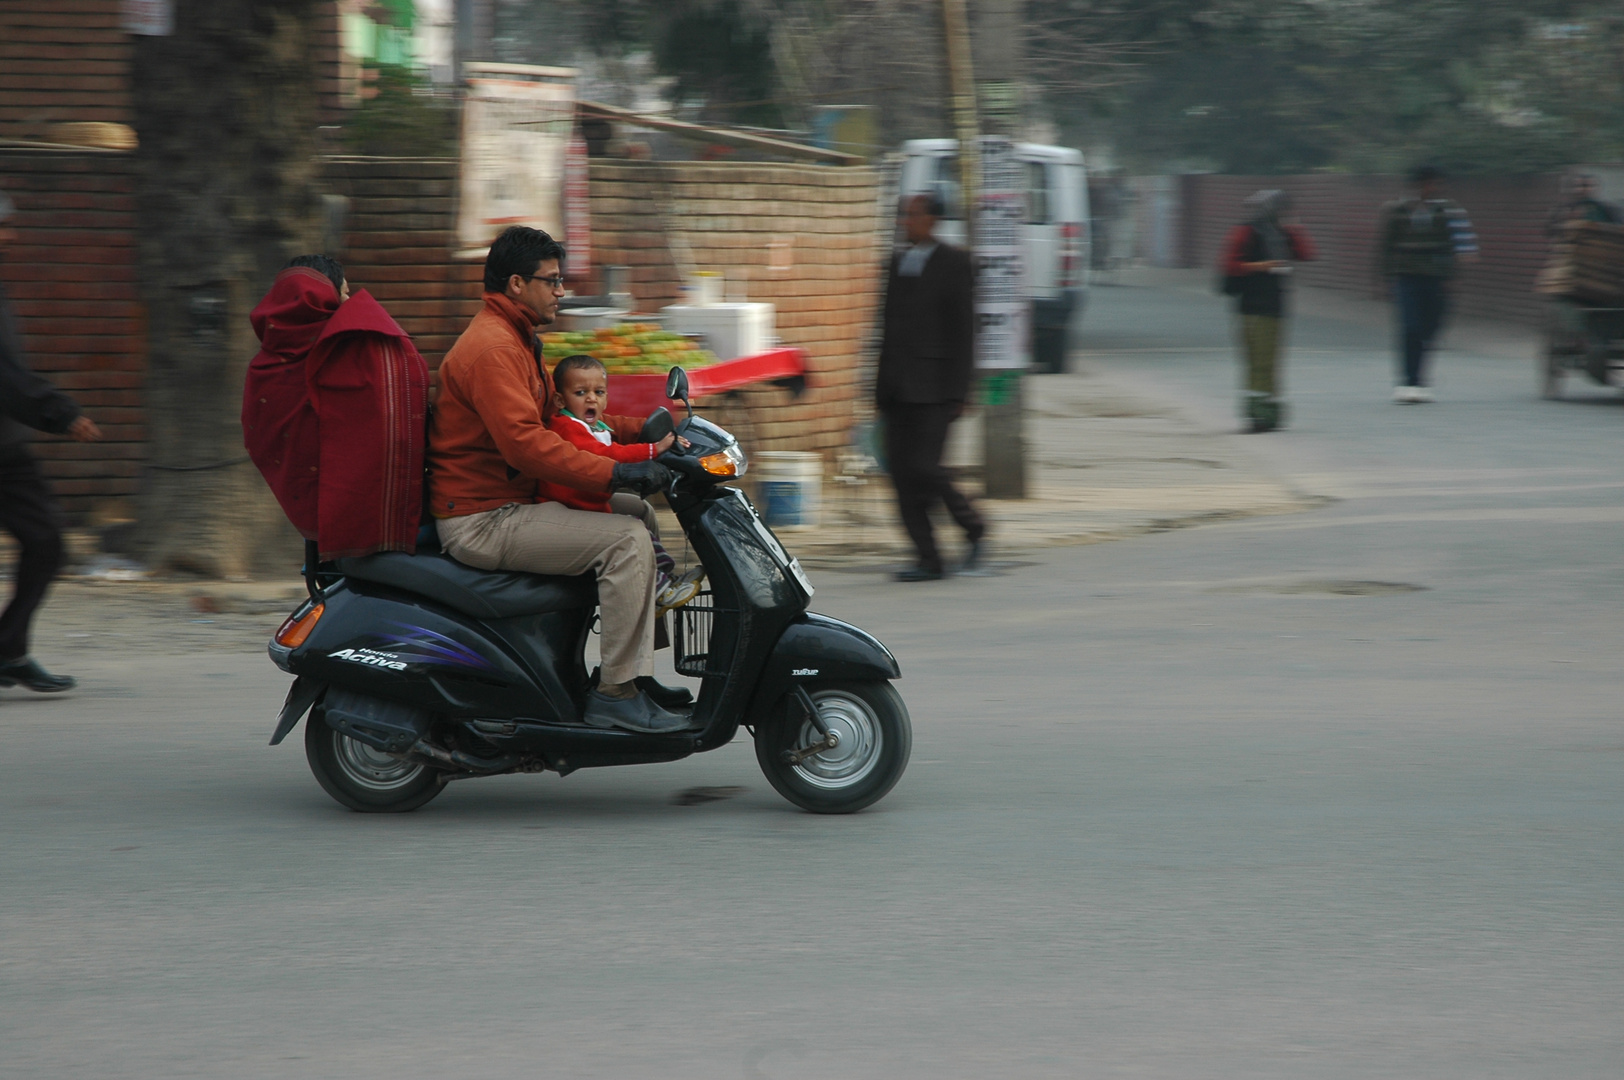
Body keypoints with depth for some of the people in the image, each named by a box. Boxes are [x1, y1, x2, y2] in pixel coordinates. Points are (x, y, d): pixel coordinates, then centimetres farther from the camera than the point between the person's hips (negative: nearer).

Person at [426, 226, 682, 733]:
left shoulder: (513, 340, 20)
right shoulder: (491, 348, -16)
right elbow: (524, 442, -27)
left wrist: (640, 430, 12)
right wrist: (614, 472, -29)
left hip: (507, 506, 11)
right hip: (483, 520, -11)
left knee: (636, 516, 16)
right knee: (627, 540, -21)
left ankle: (637, 674, 14)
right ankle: (616, 693, -20)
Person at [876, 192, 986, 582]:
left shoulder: (953, 263, -4)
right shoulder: (899, 262, 15)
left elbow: (963, 330, -7)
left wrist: (958, 392, -12)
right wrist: (882, 384, 14)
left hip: (933, 385, -7)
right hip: (899, 387, 7)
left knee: (923, 466, -14)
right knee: (901, 471, 0)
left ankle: (974, 529, 8)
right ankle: (928, 559, 4)